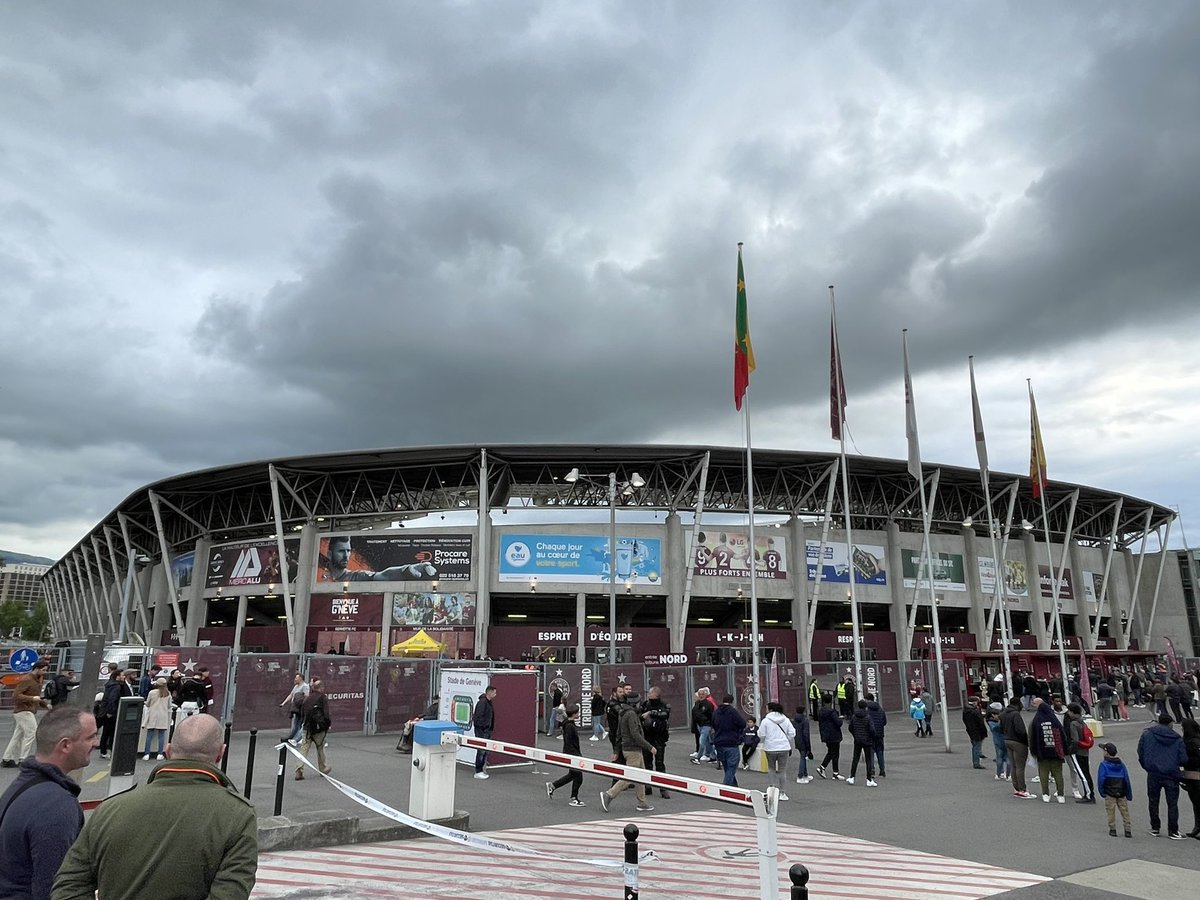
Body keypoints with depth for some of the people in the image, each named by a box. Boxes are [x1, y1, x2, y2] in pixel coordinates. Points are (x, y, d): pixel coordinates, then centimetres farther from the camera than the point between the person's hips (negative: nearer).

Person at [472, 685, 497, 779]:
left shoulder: (489, 702, 15)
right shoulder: (482, 702, -17)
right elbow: (479, 716, -22)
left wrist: (491, 728, 16)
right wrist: (482, 727, -20)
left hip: (487, 730, 10)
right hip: (481, 730, -10)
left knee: (485, 751, 13)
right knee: (481, 751, -7)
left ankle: (481, 769, 21)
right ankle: (478, 772, -1)